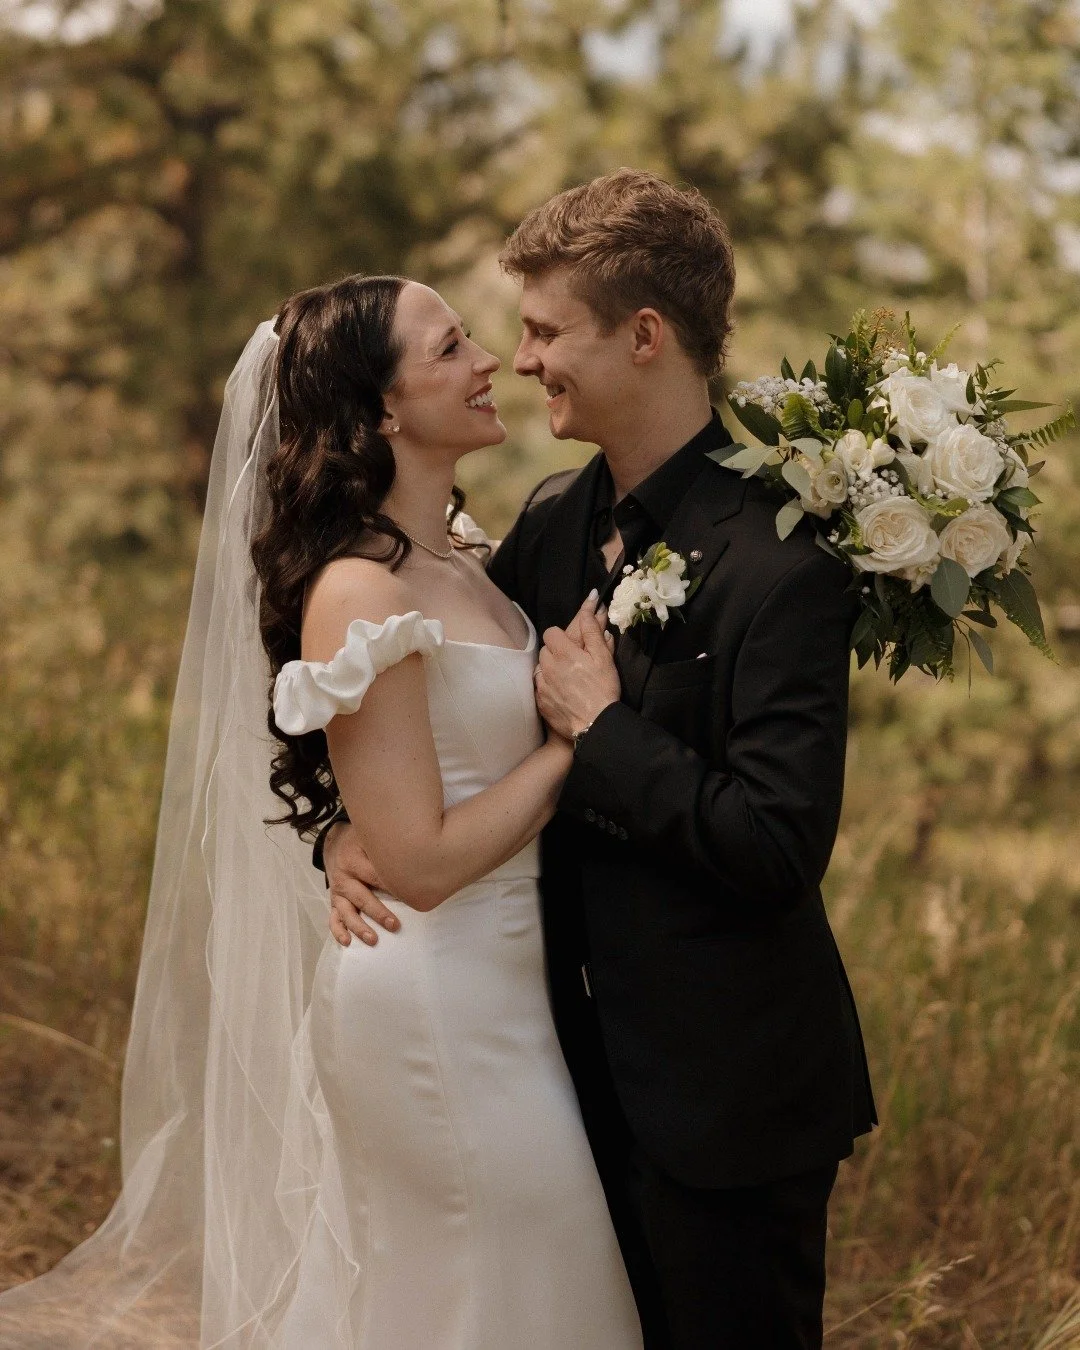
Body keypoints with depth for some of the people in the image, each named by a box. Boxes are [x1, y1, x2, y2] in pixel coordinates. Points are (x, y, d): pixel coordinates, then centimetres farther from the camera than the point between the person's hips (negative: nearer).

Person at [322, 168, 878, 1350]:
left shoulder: (779, 563, -22)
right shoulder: (554, 519, 3)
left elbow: (780, 850, -27)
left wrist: (603, 728, -20)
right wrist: (346, 828, -5)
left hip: (723, 1095, -8)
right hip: (591, 1062, 8)